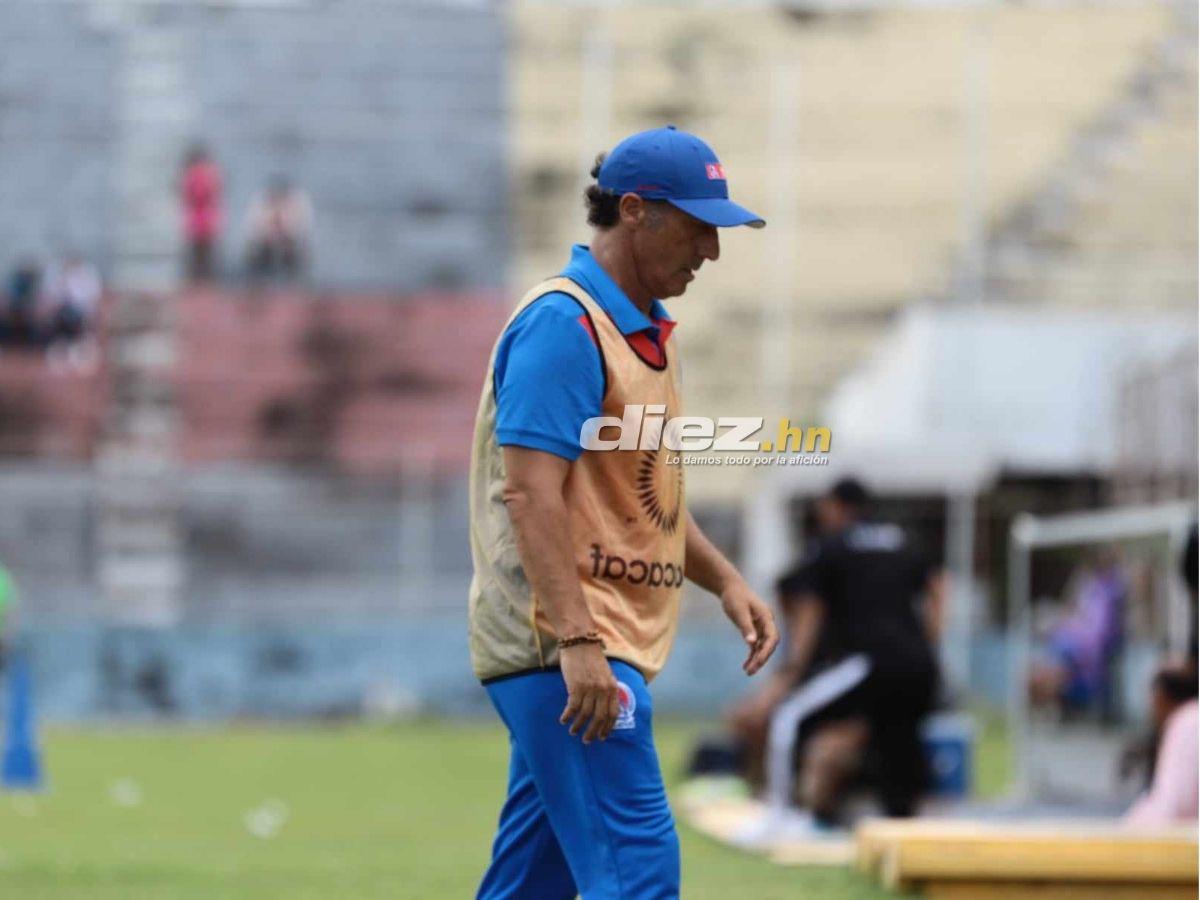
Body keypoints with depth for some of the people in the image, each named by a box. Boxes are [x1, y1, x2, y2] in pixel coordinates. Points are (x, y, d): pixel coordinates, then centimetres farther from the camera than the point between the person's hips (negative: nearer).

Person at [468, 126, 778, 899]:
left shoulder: (649, 330, 18)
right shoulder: (563, 323, -13)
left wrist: (725, 581, 15)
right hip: (564, 645, -10)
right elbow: (530, 493, -21)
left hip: (601, 651, 10)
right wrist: (576, 640, -29)